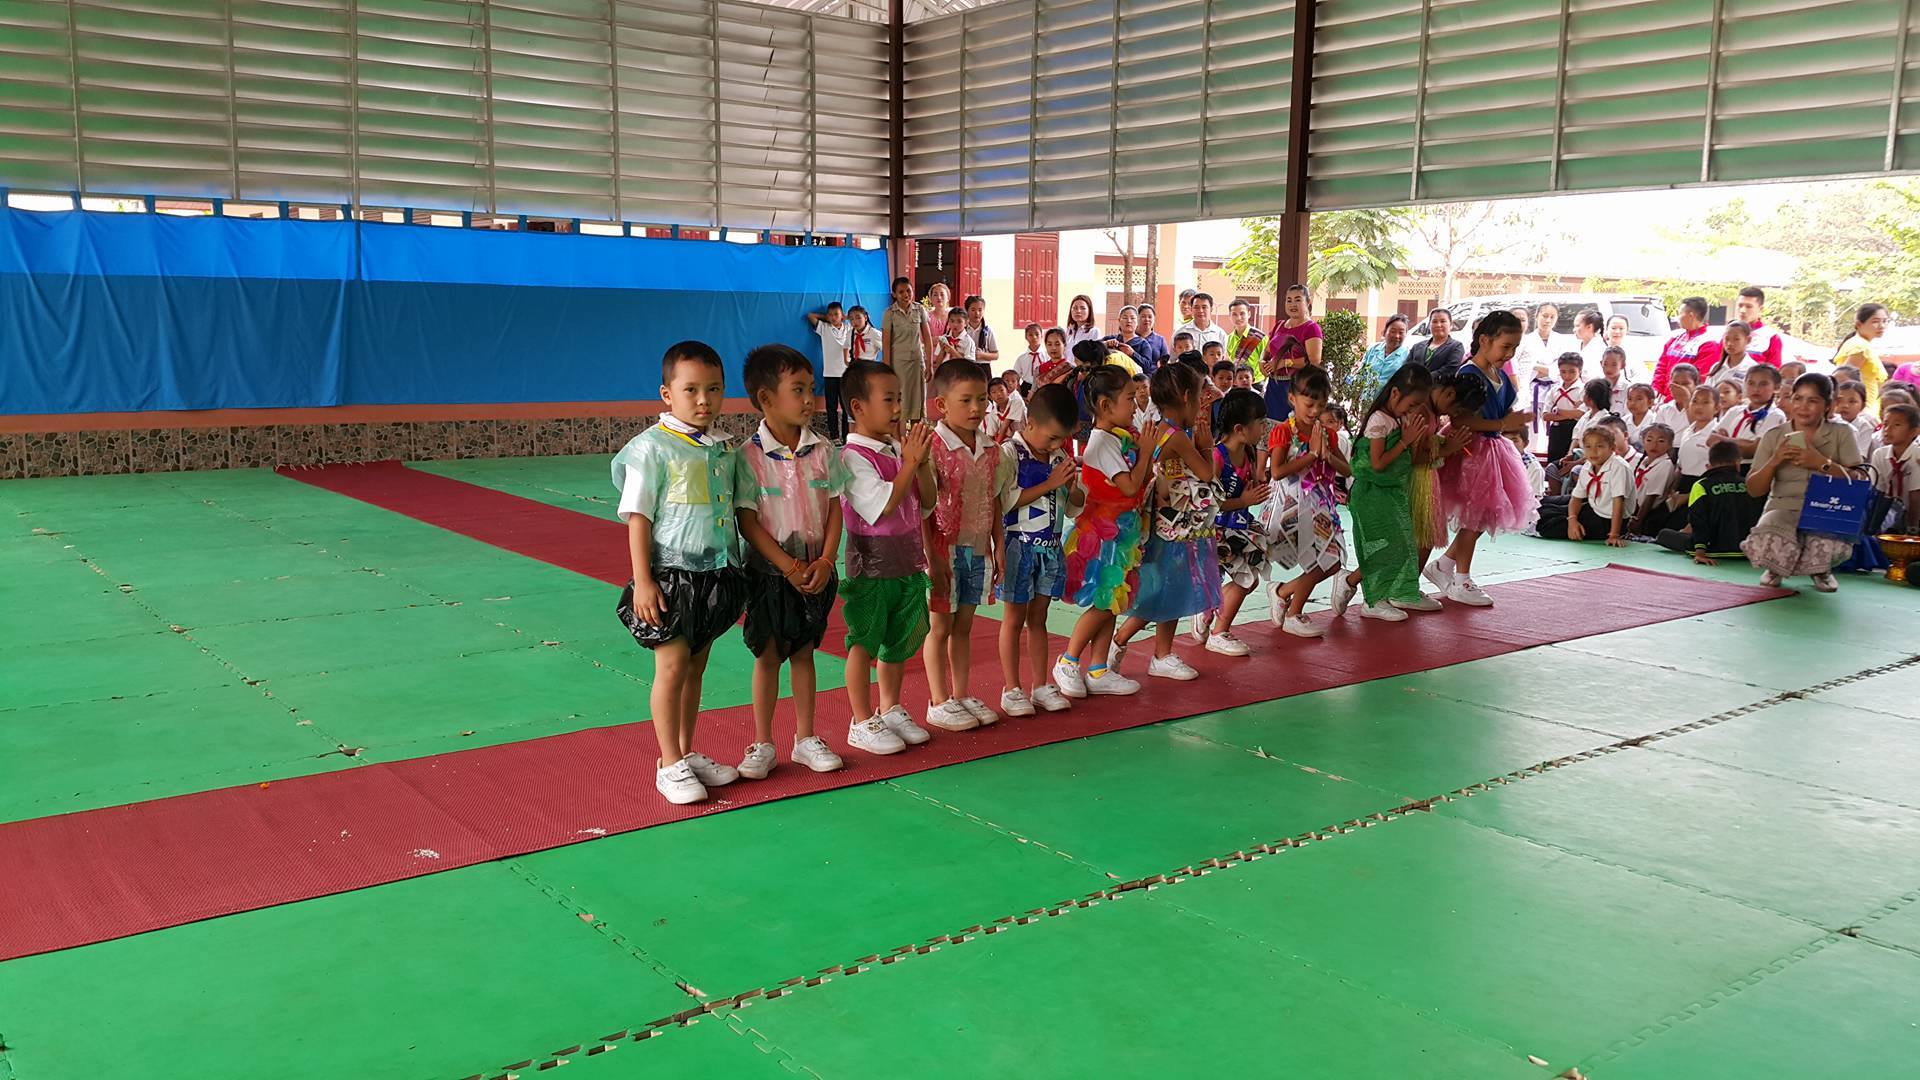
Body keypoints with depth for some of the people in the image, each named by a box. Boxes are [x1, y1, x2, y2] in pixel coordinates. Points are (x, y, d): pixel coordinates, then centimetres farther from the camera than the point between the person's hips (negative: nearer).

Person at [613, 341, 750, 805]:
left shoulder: (726, 450, 7)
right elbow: (637, 518, -11)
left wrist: (743, 566, 15)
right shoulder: (652, 448, -10)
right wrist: (643, 580, -14)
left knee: (696, 665, 14)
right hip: (671, 575, -6)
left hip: (717, 575, 6)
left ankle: (688, 754, 27)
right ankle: (669, 765, 9)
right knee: (672, 665, -4)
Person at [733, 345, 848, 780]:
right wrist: (789, 567, -19)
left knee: (803, 652, 14)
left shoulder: (822, 451, -1)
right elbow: (748, 522, -14)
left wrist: (825, 560, -12)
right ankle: (762, 744, 19)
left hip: (816, 572, 3)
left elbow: (834, 510, 0)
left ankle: (806, 738, 25)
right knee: (768, 655, 6)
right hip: (770, 572, -3)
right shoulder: (750, 457, -12)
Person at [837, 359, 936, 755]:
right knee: (864, 643, 3)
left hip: (907, 562, 8)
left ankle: (890, 710, 33)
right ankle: (862, 723, 14)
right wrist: (910, 463, -20)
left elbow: (927, 501, 9)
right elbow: (883, 506, -24)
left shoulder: (897, 450, 7)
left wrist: (922, 463, -6)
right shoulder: (854, 457, -16)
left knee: (900, 640, 17)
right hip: (872, 564, -8)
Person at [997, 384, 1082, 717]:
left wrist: (1072, 486, -8)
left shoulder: (1059, 457, 8)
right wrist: (1050, 483, -19)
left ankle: (1040, 686, 20)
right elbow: (1006, 502, -22)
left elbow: (1075, 506, 14)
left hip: (1051, 547, 6)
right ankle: (1011, 689, 12)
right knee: (1015, 618, 4)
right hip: (1020, 546, -6)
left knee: (1038, 617, 13)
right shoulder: (1010, 453, -12)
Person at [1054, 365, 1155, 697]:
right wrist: (1146, 450, -14)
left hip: (1121, 532, 9)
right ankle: (1067, 663, 10)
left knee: (1112, 603, 11)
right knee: (1103, 603, -4)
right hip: (1102, 532, -9)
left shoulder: (1121, 436, 9)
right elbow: (1131, 485, -23)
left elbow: (1138, 482, 13)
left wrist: (1141, 448, 3)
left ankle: (1097, 671, 17)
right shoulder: (1103, 442, -19)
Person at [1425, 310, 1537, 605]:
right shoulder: (1469, 374, -17)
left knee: (1481, 517, 12)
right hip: (1472, 451, -9)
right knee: (1475, 516, -1)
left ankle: (1443, 564, 24)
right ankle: (1461, 582, 11)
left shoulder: (1501, 377, 10)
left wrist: (1515, 421, 3)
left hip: (1493, 449, 9)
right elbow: (1460, 419, -26)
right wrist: (1502, 424, -24)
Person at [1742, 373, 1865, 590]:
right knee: (1763, 545, -36)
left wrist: (1822, 463, -18)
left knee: (1833, 544, -38)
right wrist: (1774, 462, -11)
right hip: (1784, 508, 1)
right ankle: (1776, 568, 6)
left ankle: (1820, 569, 4)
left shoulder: (1841, 433, 5)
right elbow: (1753, 490, 6)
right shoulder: (1774, 436, 8)